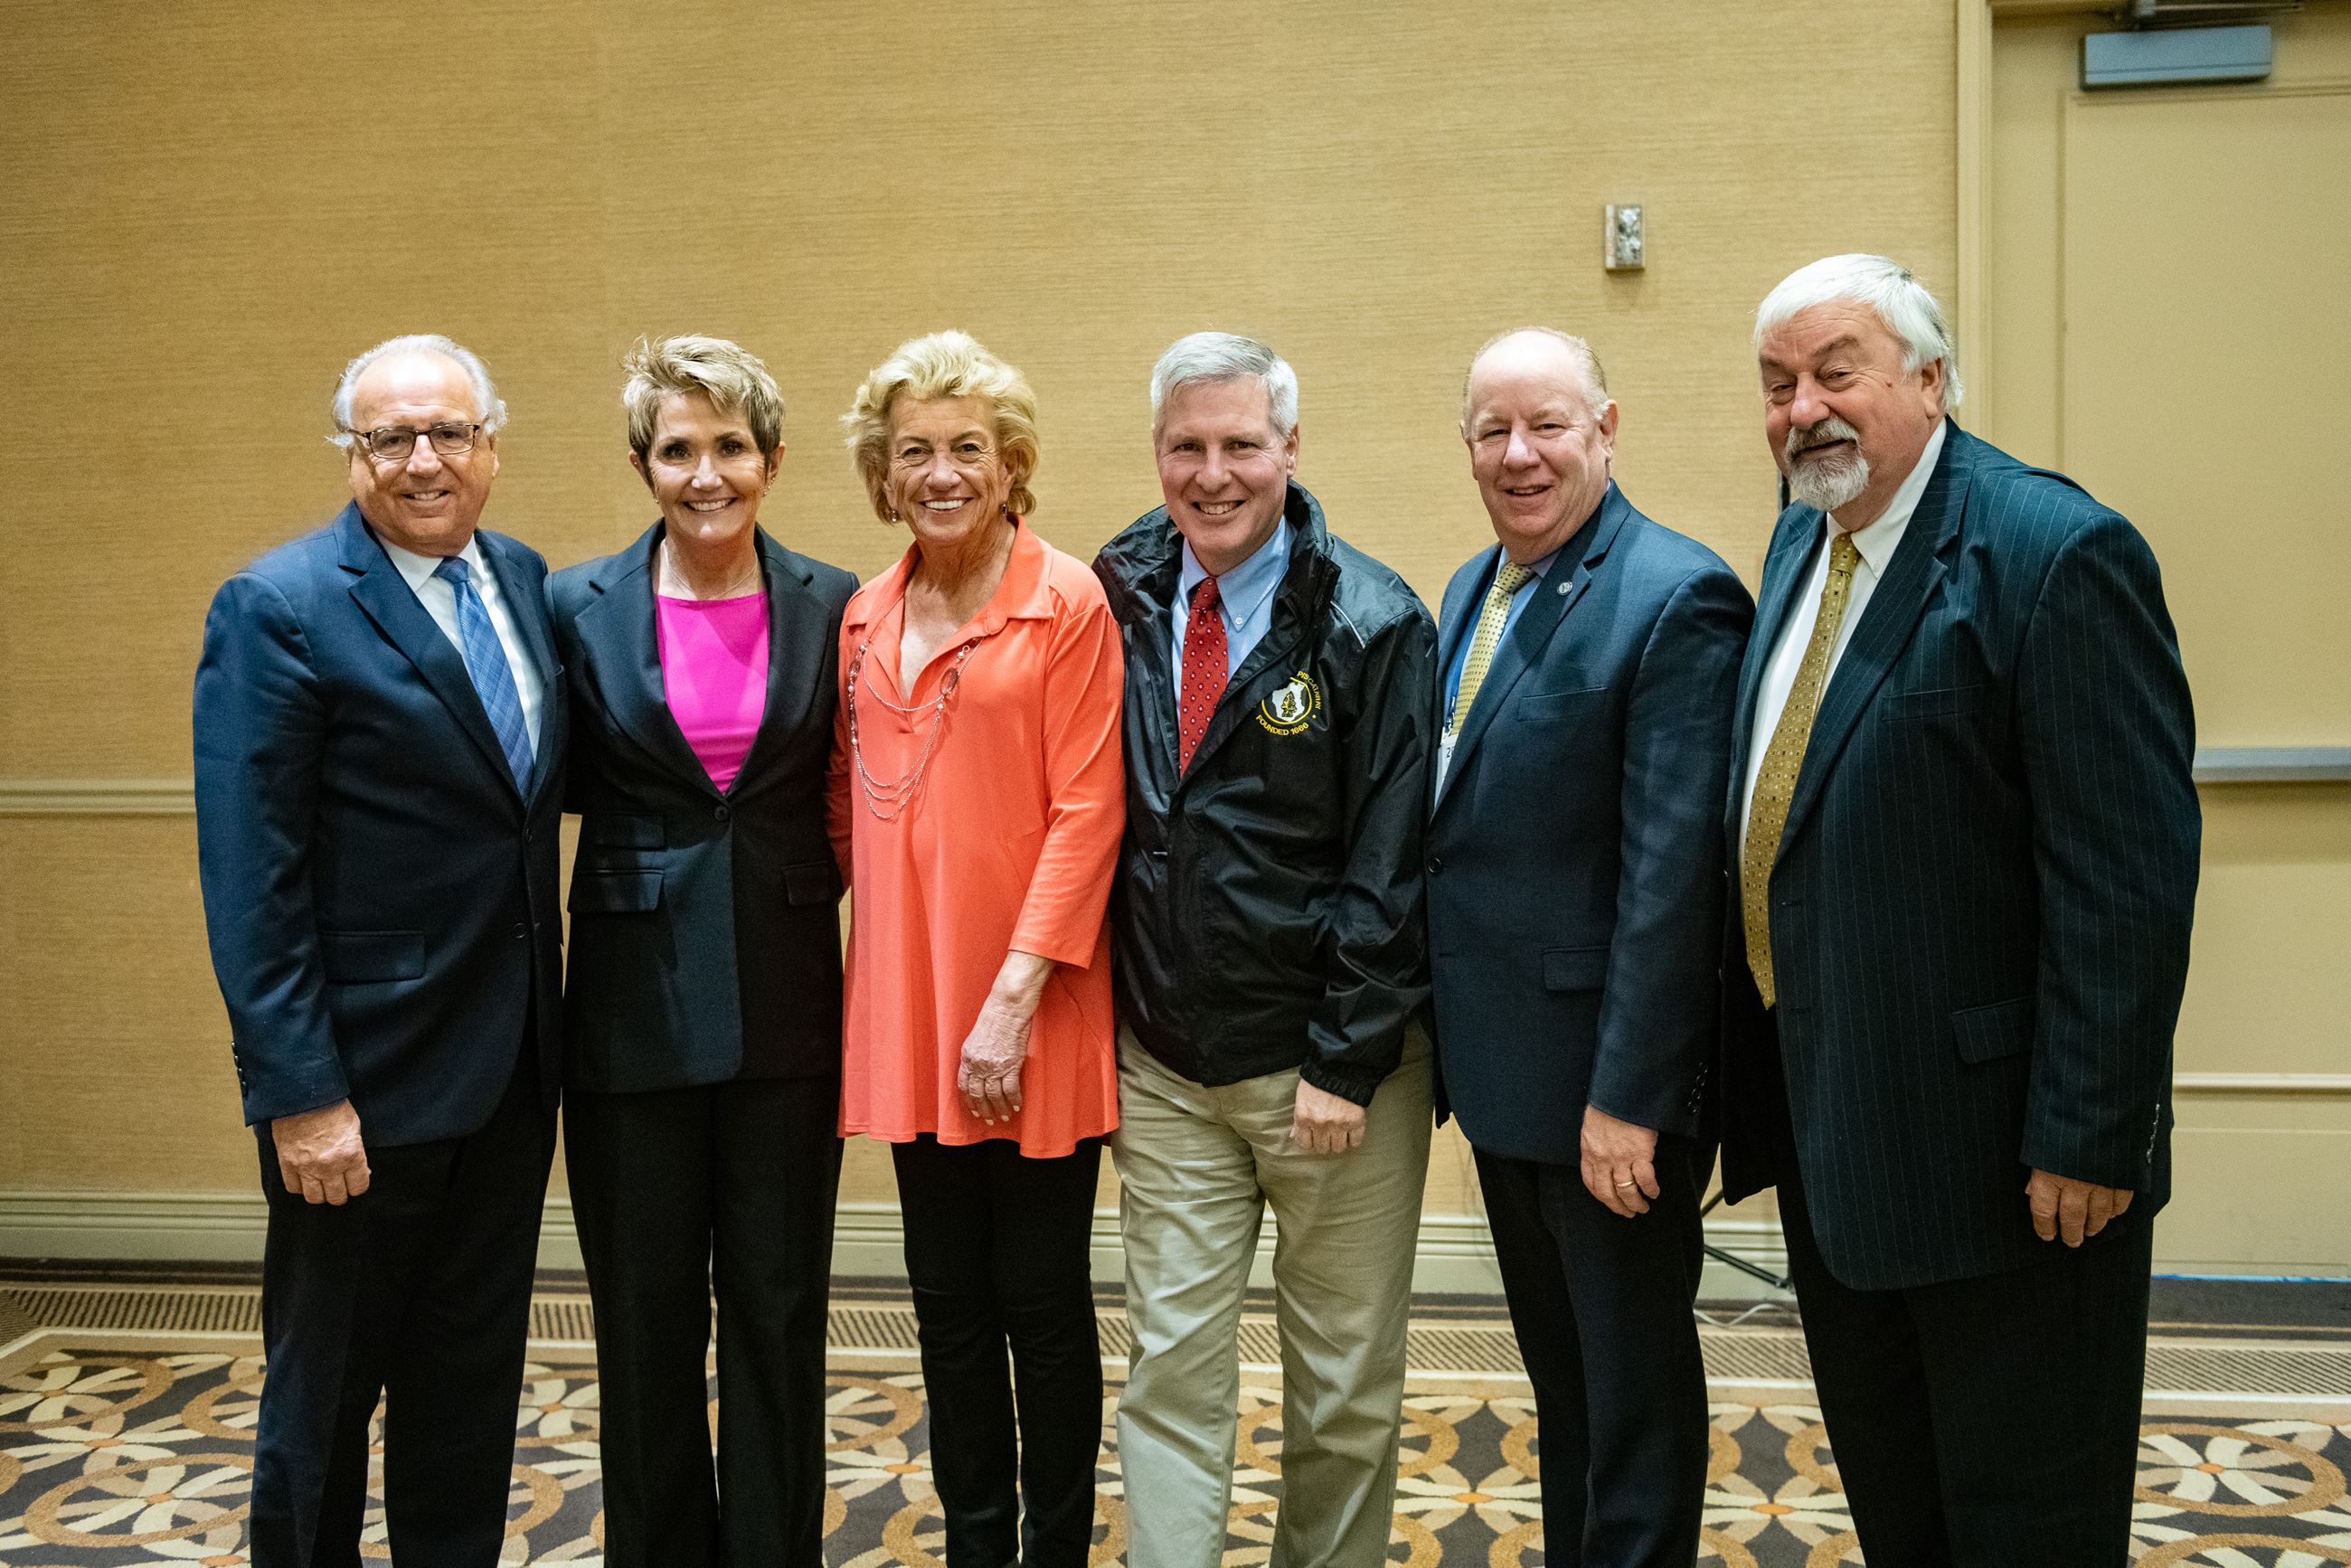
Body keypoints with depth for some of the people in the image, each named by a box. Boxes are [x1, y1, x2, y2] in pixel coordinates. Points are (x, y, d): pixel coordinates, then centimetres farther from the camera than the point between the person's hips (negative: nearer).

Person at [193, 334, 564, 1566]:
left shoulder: (522, 580, 7)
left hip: (508, 1067, 6)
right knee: (324, 1388, 11)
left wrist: (552, 1036, 5)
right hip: (363, 1080, -6)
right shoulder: (279, 608, -13)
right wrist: (298, 1092, -19)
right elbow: (250, 878, -16)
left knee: (473, 1383, 18)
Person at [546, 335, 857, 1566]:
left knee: (779, 1312, 9)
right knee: (645, 1320, 10)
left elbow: (846, 795, 8)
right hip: (635, 1012, 0)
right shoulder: (581, 608, -1)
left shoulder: (829, 607, 1)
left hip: (786, 1012, 1)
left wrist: (798, 893, -2)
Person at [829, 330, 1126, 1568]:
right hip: (907, 1010, 5)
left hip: (1027, 1020, -5)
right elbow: (850, 807, 14)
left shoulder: (1066, 603, -7)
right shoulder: (866, 619, 10)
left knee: (1043, 1303, 7)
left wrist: (1015, 998, -16)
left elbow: (1085, 814, -11)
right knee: (948, 1304, 14)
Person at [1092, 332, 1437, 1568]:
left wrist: (1344, 1060, -12)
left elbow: (1389, 863, -10)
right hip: (1164, 1069, 3)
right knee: (1171, 1370, 7)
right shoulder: (1120, 602, 3)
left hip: (1330, 1066, -2)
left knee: (1344, 1385, 10)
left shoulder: (1372, 624, -8)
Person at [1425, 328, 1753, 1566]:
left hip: (1606, 1087, -8)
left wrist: (1629, 1098, -22)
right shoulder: (1472, 593, 10)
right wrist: (1451, 1050, 11)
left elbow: (1670, 871, -22)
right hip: (1501, 1066, 8)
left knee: (1632, 1384, 9)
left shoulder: (1676, 599, -17)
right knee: (1558, 1373, 22)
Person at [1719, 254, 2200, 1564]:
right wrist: (1767, 1083, 14)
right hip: (1829, 1132, 8)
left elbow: (2129, 878, -22)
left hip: (2002, 1153, -8)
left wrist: (2086, 1137, -22)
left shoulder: (2056, 553, -18)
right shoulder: (1808, 536, 9)